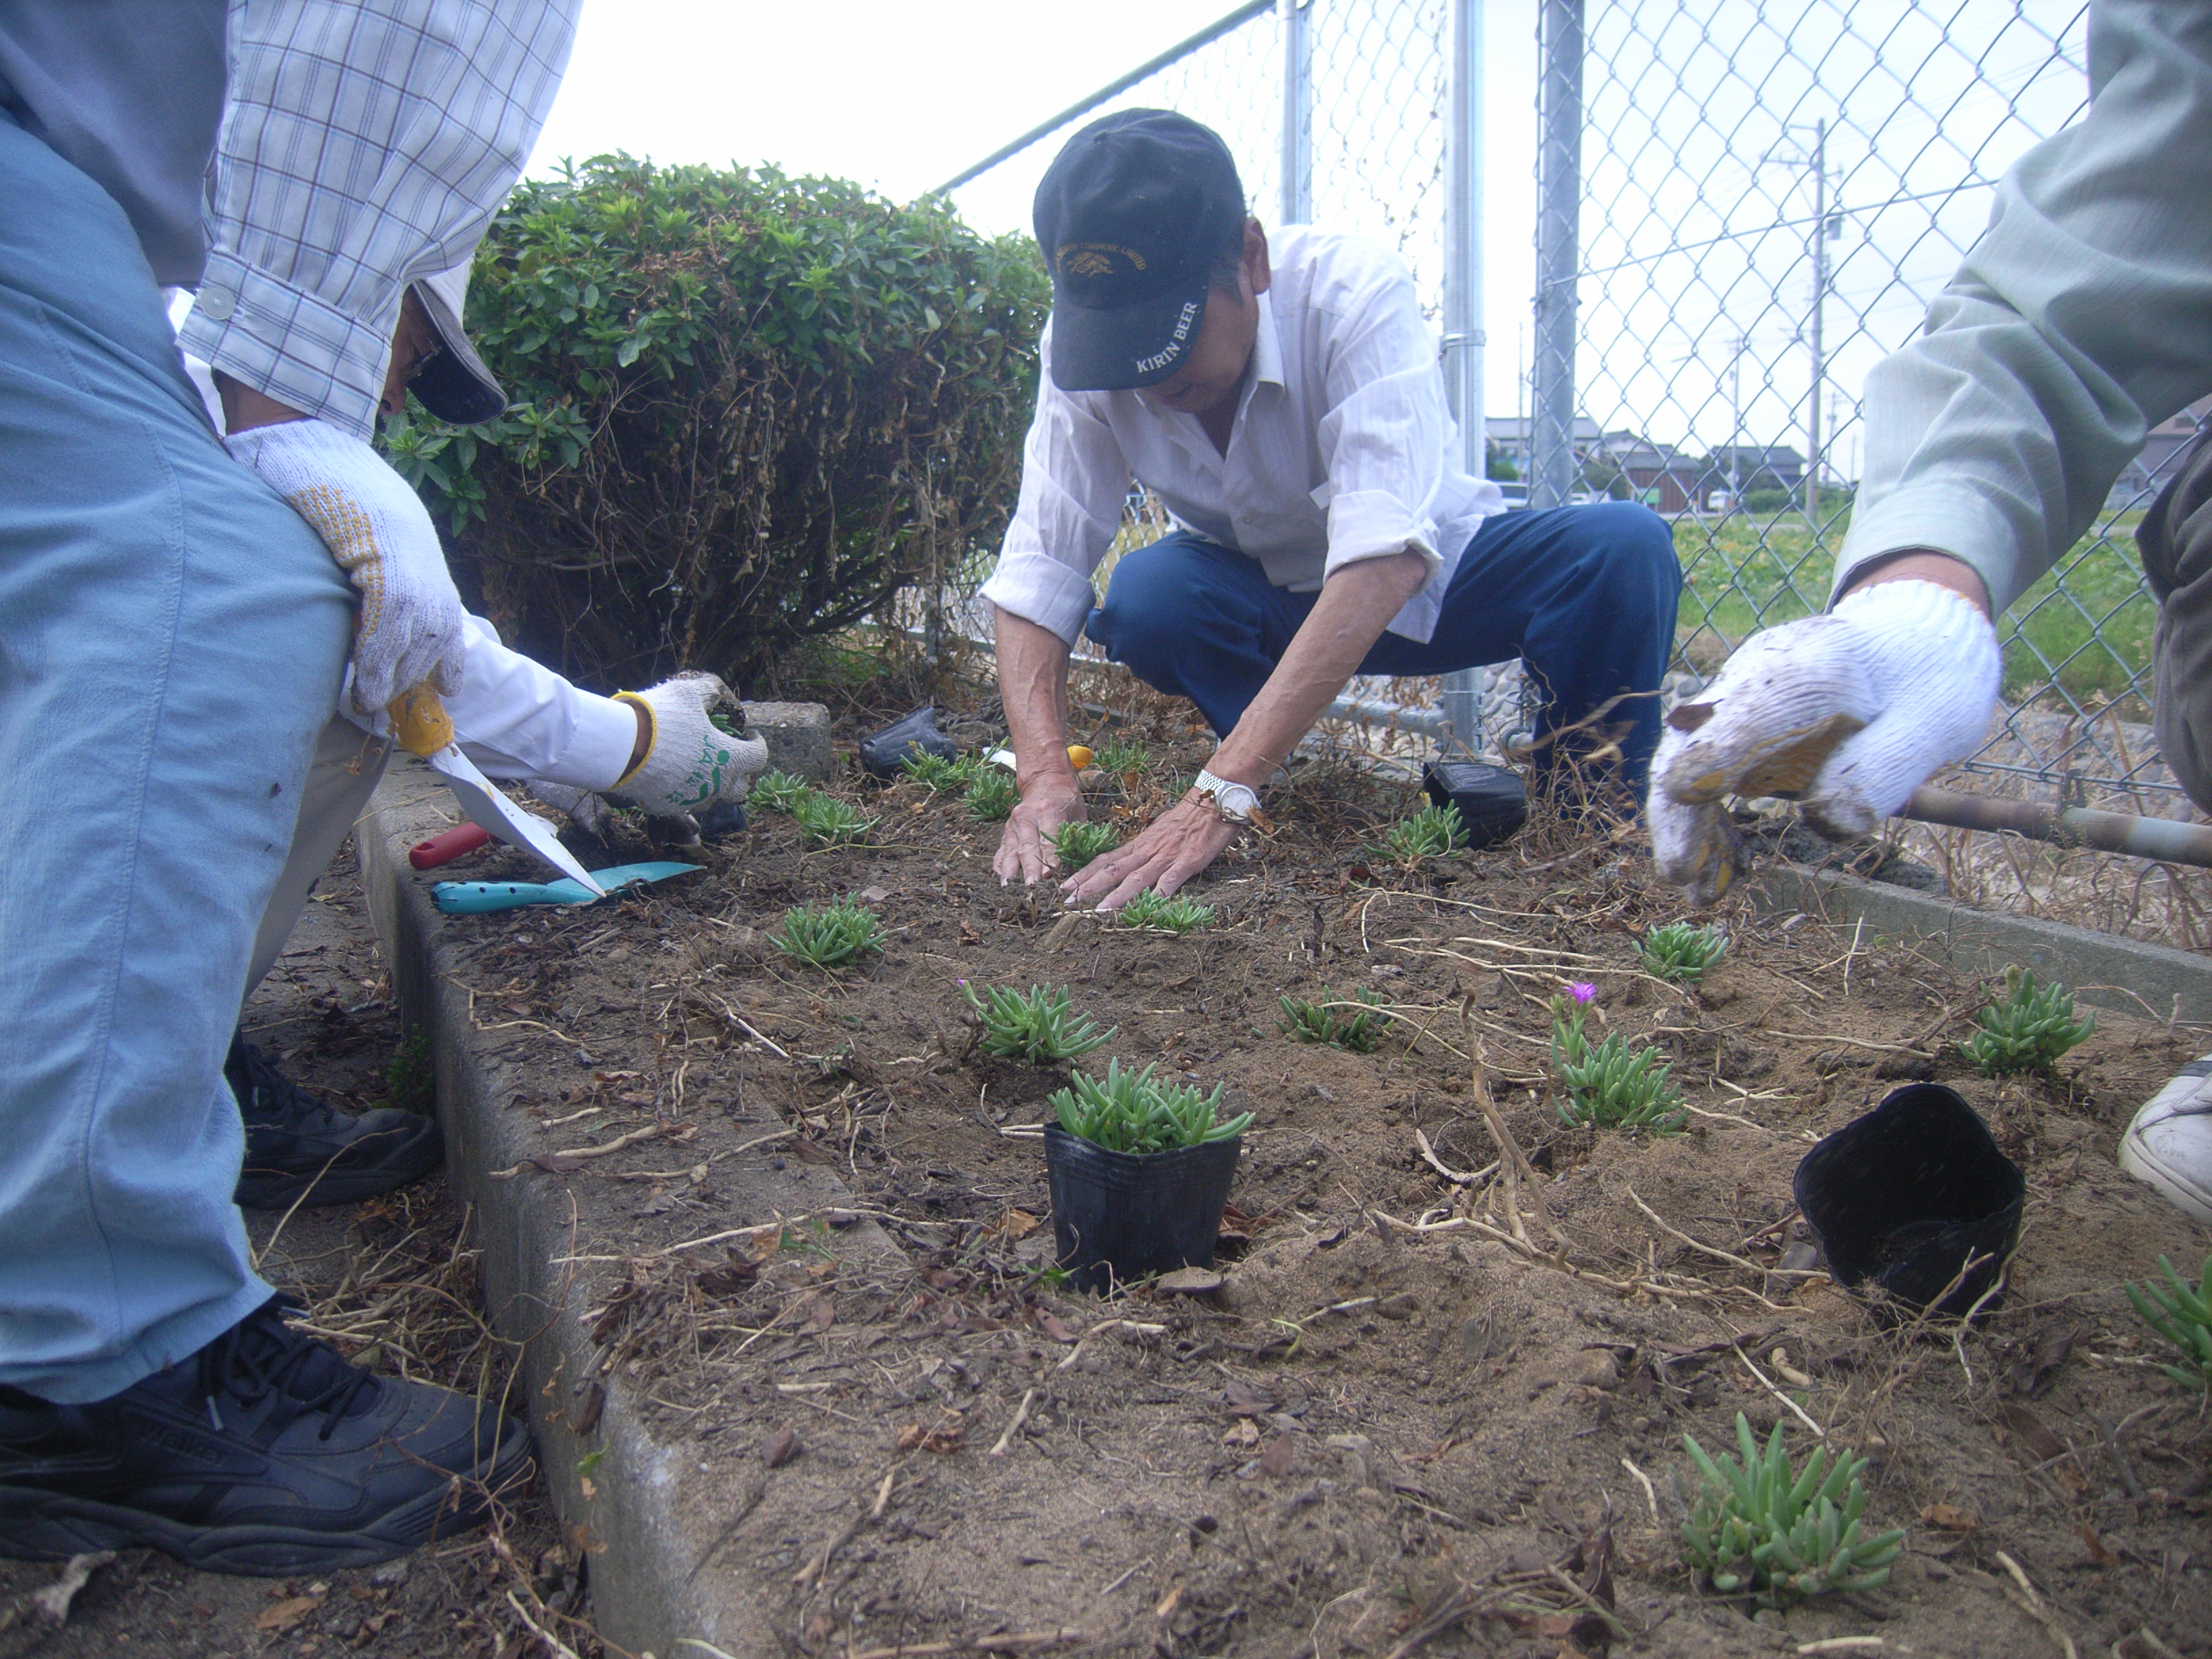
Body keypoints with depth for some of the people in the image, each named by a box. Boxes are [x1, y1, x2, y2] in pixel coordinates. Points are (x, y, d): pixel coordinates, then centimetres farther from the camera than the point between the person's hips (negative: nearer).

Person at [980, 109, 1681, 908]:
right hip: (1251, 596, 2)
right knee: (1144, 595, -32)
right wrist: (1045, 776, -43)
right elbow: (1037, 571, -25)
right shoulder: (1082, 343, -21)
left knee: (1623, 547, -29)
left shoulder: (1354, 295, -33)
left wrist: (1219, 795, -53)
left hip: (1421, 579, -1)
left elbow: (1386, 560, -44)